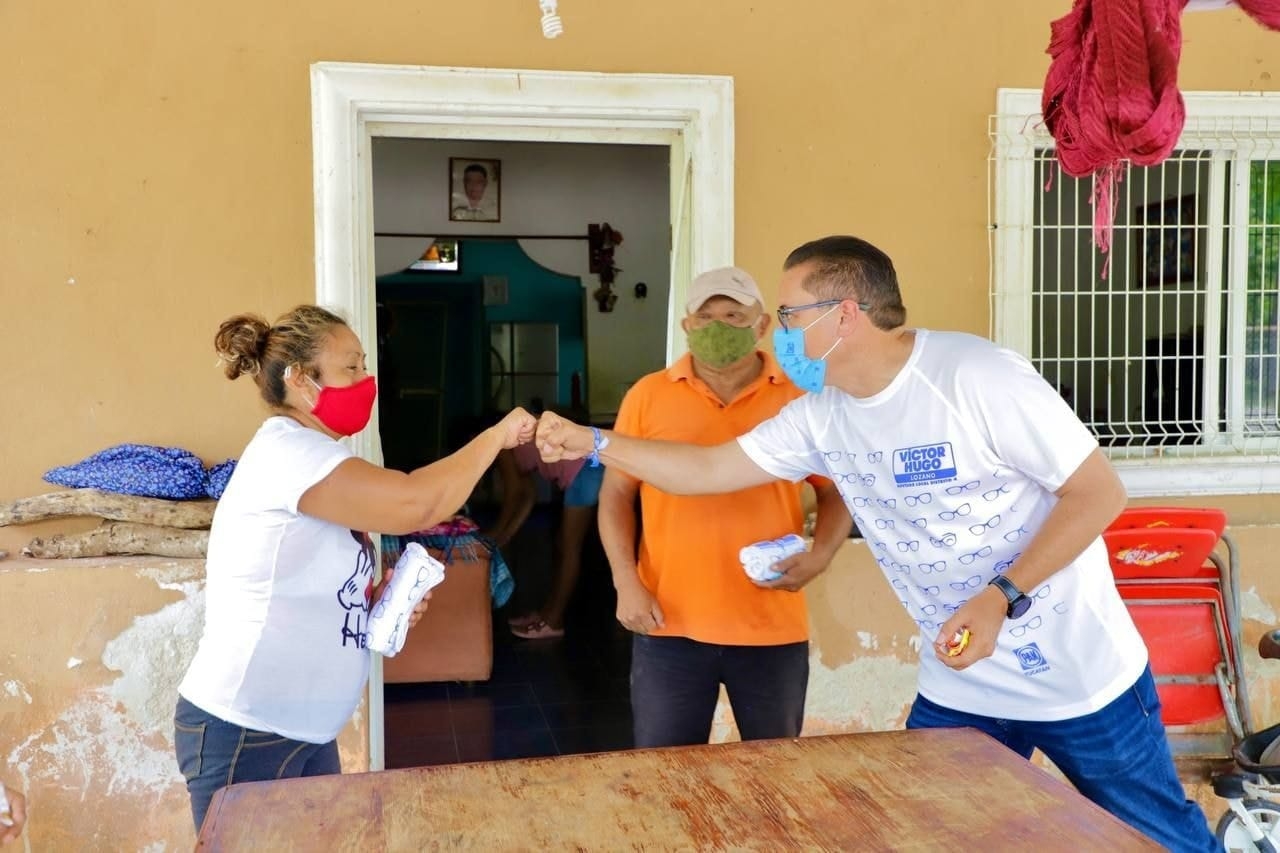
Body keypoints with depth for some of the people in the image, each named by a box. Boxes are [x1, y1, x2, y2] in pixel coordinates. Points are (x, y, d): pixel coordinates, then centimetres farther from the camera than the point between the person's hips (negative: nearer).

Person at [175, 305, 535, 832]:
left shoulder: (311, 460, 13)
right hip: (244, 734, -9)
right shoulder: (286, 449, -18)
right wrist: (495, 435, -15)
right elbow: (415, 504, -29)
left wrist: (378, 601, 2)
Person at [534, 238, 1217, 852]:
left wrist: (1000, 599, -25)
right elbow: (709, 469, 7)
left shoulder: (975, 376, -22)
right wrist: (593, 443, 3)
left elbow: (1100, 494, -18)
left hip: (1079, 675, -5)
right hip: (958, 688, 5)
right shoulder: (821, 417, -2)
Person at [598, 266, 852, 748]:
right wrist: (626, 583, -5)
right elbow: (616, 494, 6)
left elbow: (835, 492, 9)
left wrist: (819, 556, -10)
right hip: (670, 625, 0)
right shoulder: (647, 395, 2)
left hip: (774, 628, 0)